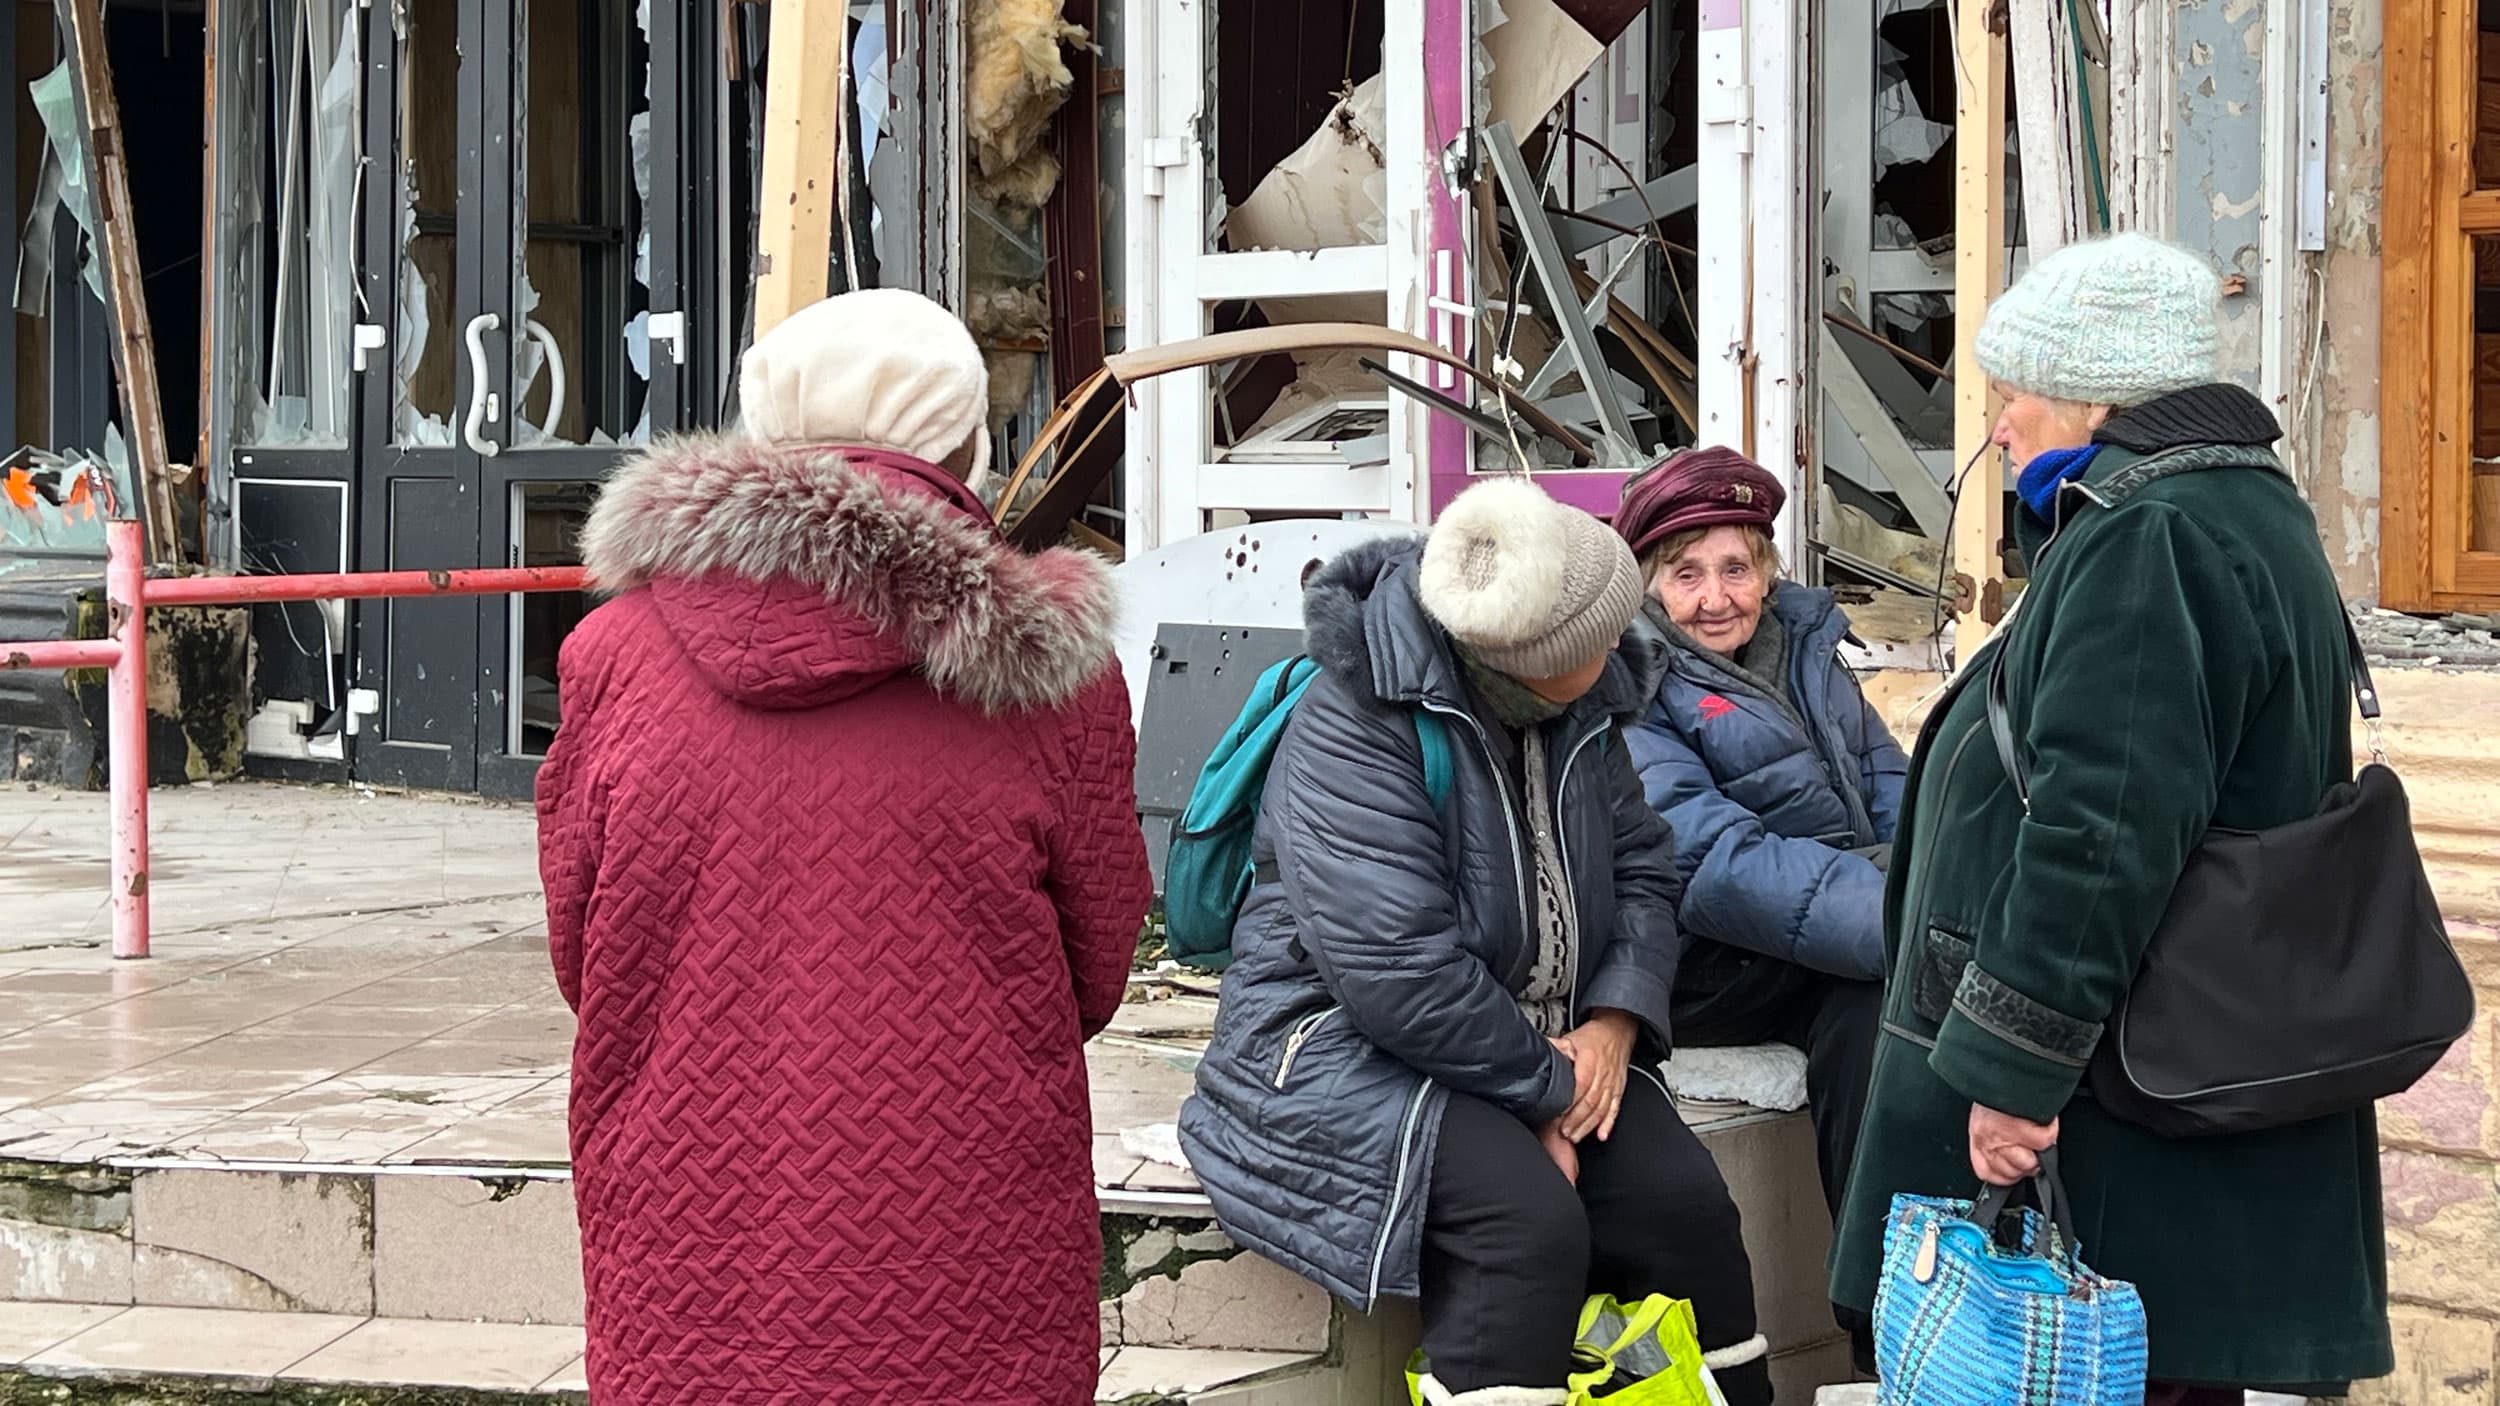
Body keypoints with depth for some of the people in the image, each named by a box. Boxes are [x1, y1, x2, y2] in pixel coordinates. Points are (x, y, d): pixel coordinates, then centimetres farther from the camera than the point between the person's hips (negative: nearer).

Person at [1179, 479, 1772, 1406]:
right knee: (1528, 1218, -31)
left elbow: (1640, 864, 12)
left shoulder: (1578, 704, 4)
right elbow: (1400, 975, -27)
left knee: (1685, 1203, -14)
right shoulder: (1355, 730, -22)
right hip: (1348, 1042, -7)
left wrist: (1616, 1020, -7)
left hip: (1540, 1041, 7)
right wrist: (1549, 1088, -19)